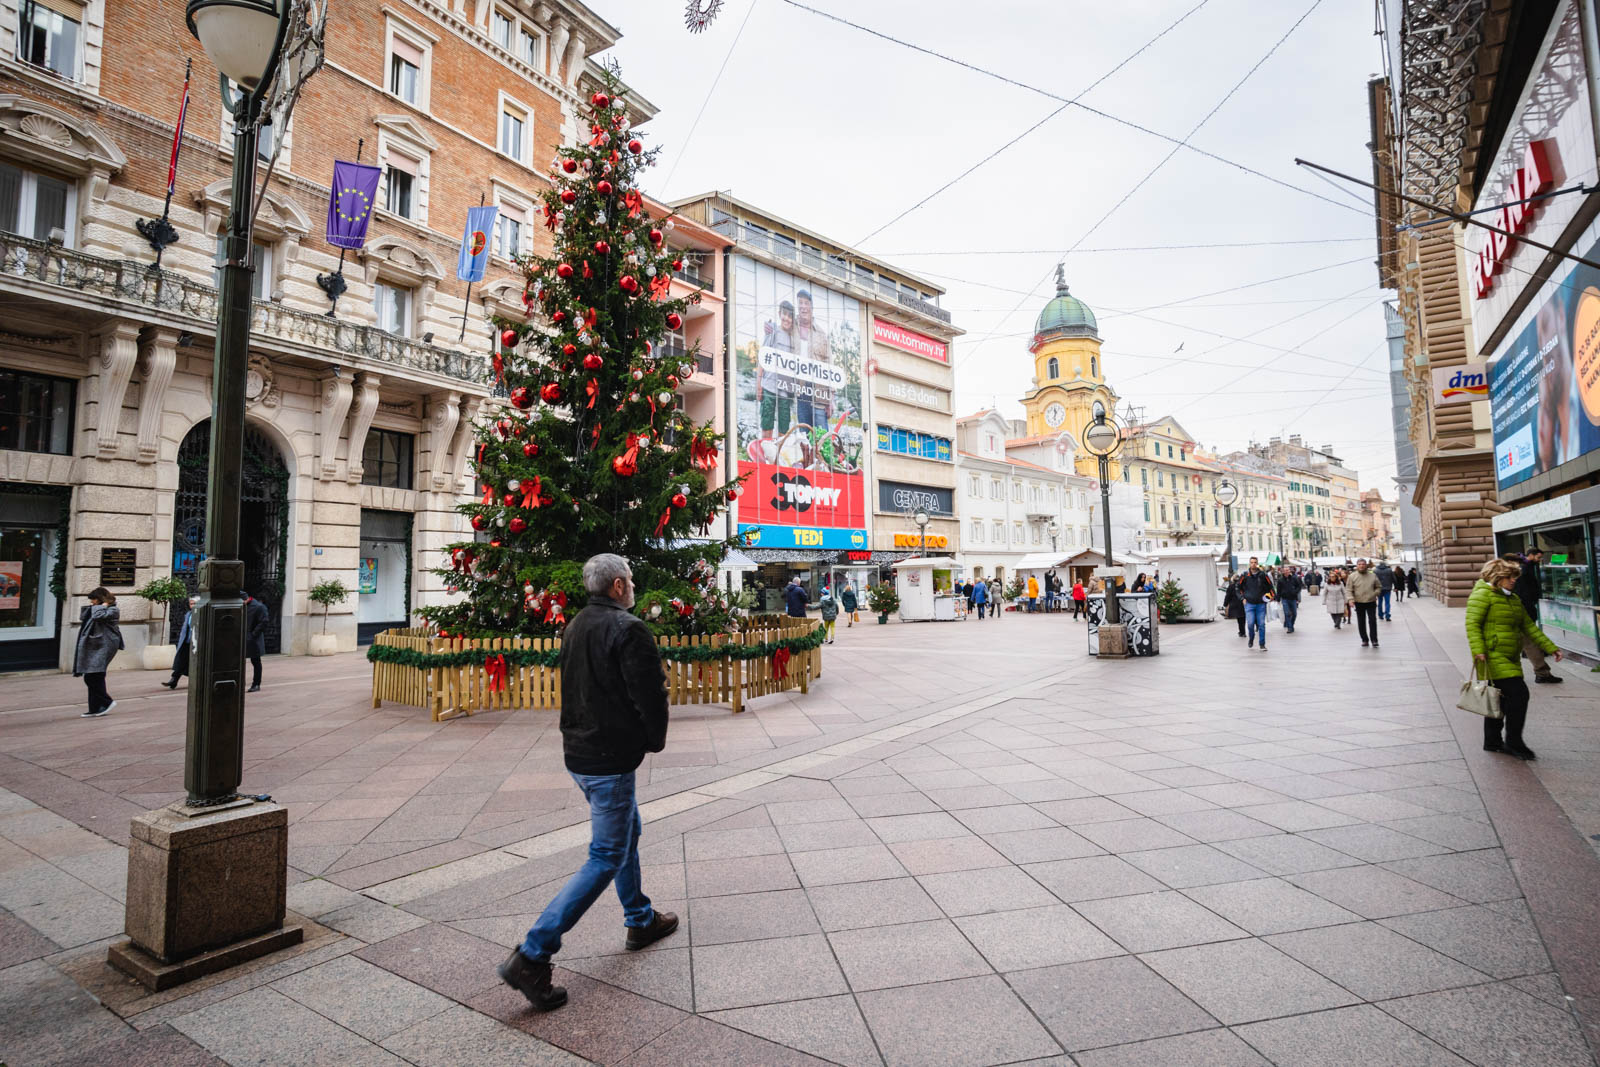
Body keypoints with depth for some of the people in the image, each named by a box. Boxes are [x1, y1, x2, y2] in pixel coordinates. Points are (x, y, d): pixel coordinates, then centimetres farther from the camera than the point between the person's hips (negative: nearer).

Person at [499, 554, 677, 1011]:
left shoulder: (575, 626, 8)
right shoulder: (628, 629, -20)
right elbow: (649, 695, -21)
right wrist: (655, 739, -2)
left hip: (578, 751, 10)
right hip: (611, 758, -9)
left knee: (627, 831, 24)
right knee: (607, 857, 0)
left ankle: (640, 921, 38)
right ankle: (532, 956, 0)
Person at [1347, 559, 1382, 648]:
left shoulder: (1373, 575, 3)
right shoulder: (1352, 576, -1)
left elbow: (1379, 587, 12)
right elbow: (1348, 589, -3)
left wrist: (1375, 594, -4)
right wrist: (1351, 599, -15)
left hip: (1371, 602, 0)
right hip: (1359, 603, 0)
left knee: (1372, 621, -3)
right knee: (1361, 623, 7)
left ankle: (1374, 640, 3)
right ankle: (1364, 640, 17)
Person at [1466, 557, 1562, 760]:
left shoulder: (1514, 599, 18)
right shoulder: (1482, 595, -9)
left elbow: (1528, 626, 22)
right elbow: (1472, 624, -17)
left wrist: (1551, 648, 16)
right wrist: (1478, 650, -27)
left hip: (1510, 657, 9)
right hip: (1492, 655, -9)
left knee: (1502, 699, 12)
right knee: (1518, 693, -15)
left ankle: (1492, 742, 22)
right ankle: (1513, 743, -6)